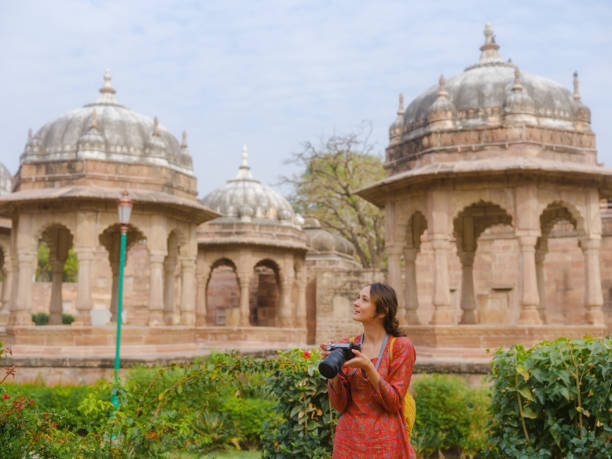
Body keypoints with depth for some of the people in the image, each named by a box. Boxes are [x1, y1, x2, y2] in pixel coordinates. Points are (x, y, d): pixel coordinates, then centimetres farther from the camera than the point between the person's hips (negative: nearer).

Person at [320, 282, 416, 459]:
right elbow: (340, 404, -1)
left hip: (385, 444, -3)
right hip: (349, 441, 3)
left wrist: (368, 368, -22)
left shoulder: (402, 346, -8)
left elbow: (393, 403, -12)